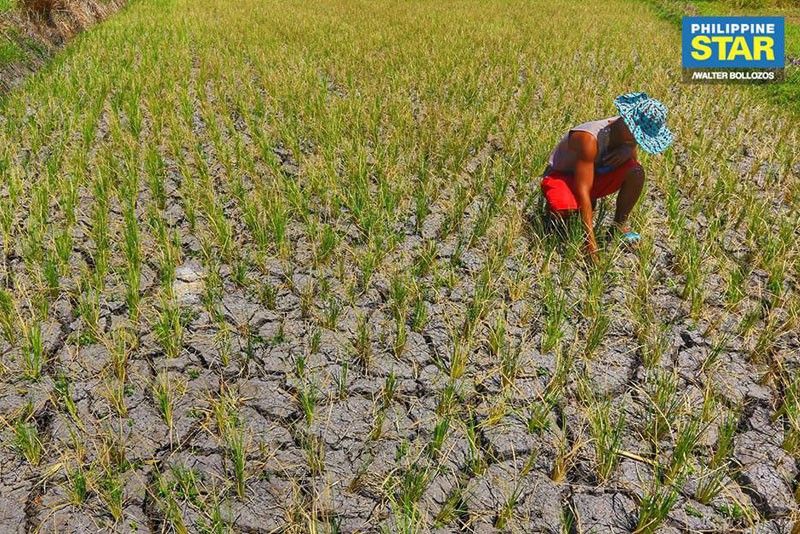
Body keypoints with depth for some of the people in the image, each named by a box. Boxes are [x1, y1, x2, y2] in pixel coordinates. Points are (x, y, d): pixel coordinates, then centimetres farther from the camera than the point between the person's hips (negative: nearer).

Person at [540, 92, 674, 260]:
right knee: (567, 208, -41)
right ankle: (555, 208, -3)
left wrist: (628, 150, -24)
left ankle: (620, 224, 1)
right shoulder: (589, 139, -34)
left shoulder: (625, 132, -12)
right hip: (560, 176, -7)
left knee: (636, 172, -19)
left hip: (594, 174, 7)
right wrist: (591, 241, -40)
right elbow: (582, 190, -36)